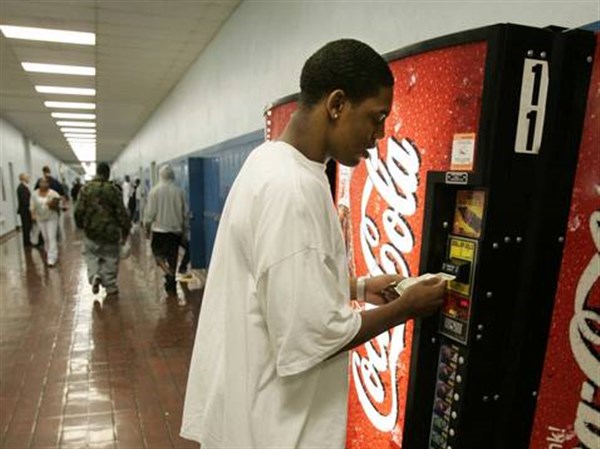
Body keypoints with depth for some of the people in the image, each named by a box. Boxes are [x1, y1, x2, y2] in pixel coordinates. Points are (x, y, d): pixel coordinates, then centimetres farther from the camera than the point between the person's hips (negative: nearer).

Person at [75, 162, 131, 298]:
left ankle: (95, 275, -4)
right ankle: (111, 289, 12)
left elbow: (79, 210, -1)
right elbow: (121, 212, -8)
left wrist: (80, 225, 17)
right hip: (110, 231, -1)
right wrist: (125, 230, 0)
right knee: (110, 259, 8)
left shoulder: (86, 188, -2)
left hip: (92, 231, 2)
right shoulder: (113, 190, -8)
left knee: (91, 254, 21)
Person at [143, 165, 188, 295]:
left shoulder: (154, 191, -8)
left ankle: (167, 271, -17)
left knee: (158, 252, 12)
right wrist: (184, 228, 14)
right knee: (173, 256, 10)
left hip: (159, 228, -2)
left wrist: (147, 226, 6)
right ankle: (171, 285, 16)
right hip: (176, 229, 2)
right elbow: (185, 212, 3)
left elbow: (150, 212, -8)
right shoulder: (179, 191, -2)